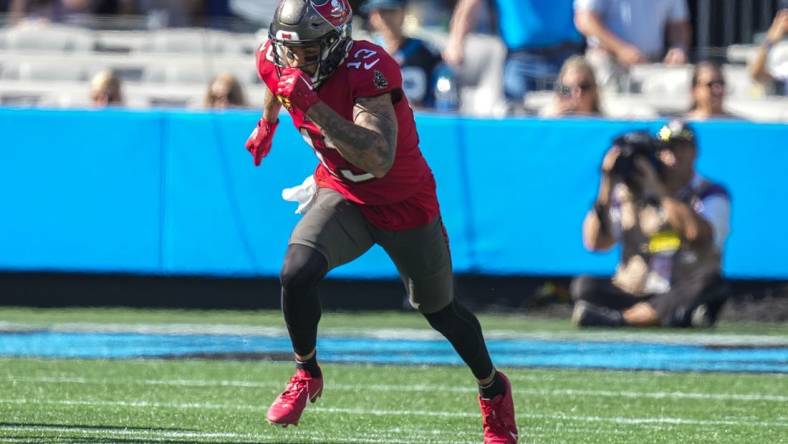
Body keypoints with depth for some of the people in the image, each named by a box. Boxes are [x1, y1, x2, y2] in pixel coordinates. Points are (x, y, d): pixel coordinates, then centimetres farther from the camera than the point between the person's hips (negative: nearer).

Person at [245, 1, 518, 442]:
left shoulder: (367, 69, -36)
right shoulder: (278, 61, -16)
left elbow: (380, 160, -46)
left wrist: (314, 107, -51)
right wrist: (268, 124, 31)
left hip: (405, 203, -4)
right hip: (342, 195, 4)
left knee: (440, 310, 14)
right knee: (297, 273, -23)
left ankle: (494, 390, 41)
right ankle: (306, 374, 2)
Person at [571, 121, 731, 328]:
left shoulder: (711, 195, 3)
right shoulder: (627, 193, 10)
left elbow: (698, 234, -20)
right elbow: (594, 242, 0)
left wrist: (659, 189, -15)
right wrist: (606, 186, -8)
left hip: (682, 295, -2)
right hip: (633, 293, 2)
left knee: (709, 285, -35)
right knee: (584, 286, -22)